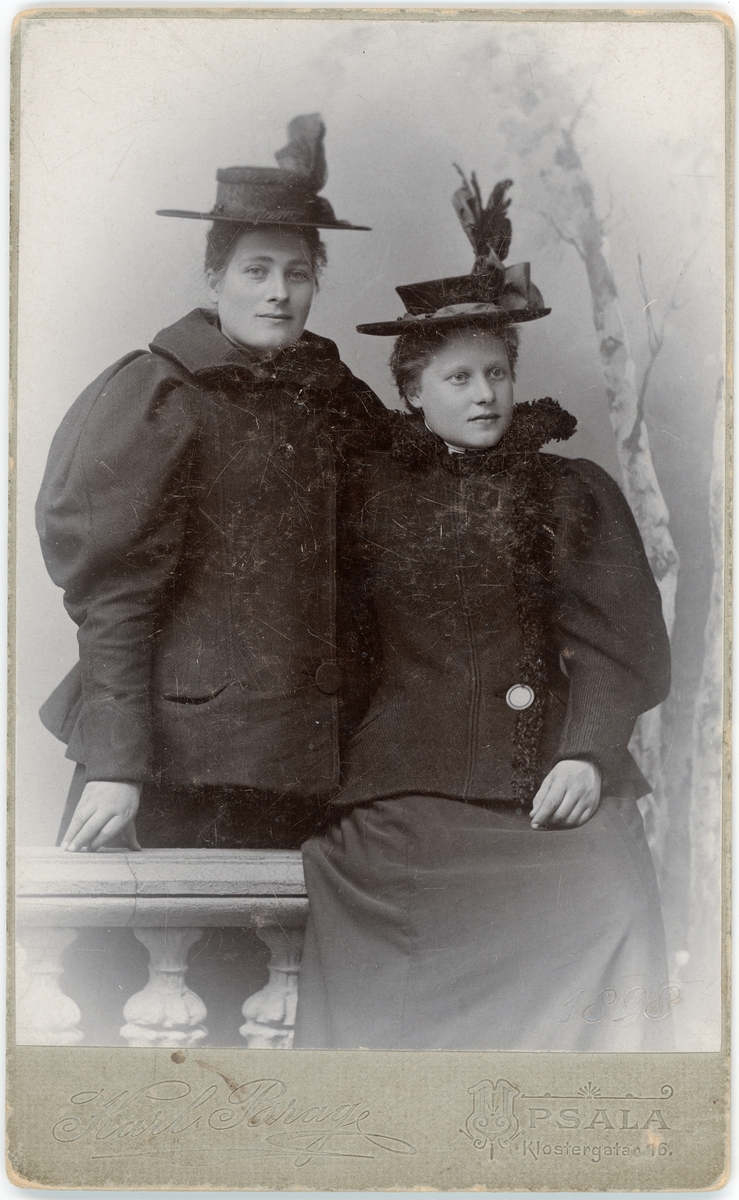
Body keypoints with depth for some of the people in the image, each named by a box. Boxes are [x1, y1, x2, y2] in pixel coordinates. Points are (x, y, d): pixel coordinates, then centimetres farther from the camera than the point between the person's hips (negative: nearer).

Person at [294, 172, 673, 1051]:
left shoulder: (571, 493, 7)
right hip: (399, 793, 1)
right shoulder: (371, 494, 11)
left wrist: (587, 752, -13)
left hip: (545, 786, -1)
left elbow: (617, 641, 1)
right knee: (404, 995, -1)